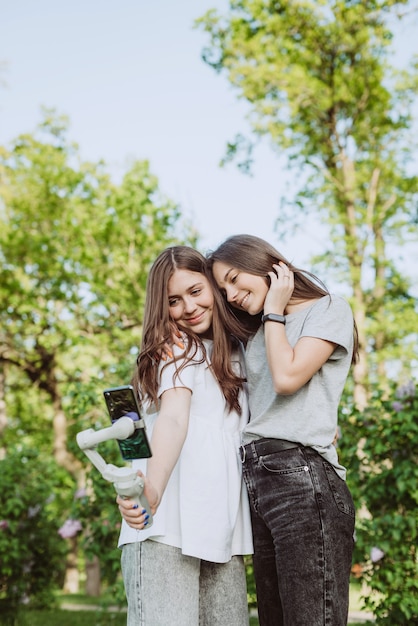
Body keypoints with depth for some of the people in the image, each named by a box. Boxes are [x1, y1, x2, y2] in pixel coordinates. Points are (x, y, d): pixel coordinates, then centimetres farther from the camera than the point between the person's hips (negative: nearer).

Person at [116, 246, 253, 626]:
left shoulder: (236, 354, 21)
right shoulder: (175, 347, 1)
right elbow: (174, 416, -17)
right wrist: (151, 491, -33)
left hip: (223, 525, 6)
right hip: (169, 523, -6)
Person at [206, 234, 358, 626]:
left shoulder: (329, 309, 6)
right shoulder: (254, 334, 26)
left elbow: (287, 377, -9)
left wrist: (274, 311, 3)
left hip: (302, 478, -7)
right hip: (255, 481, 7)